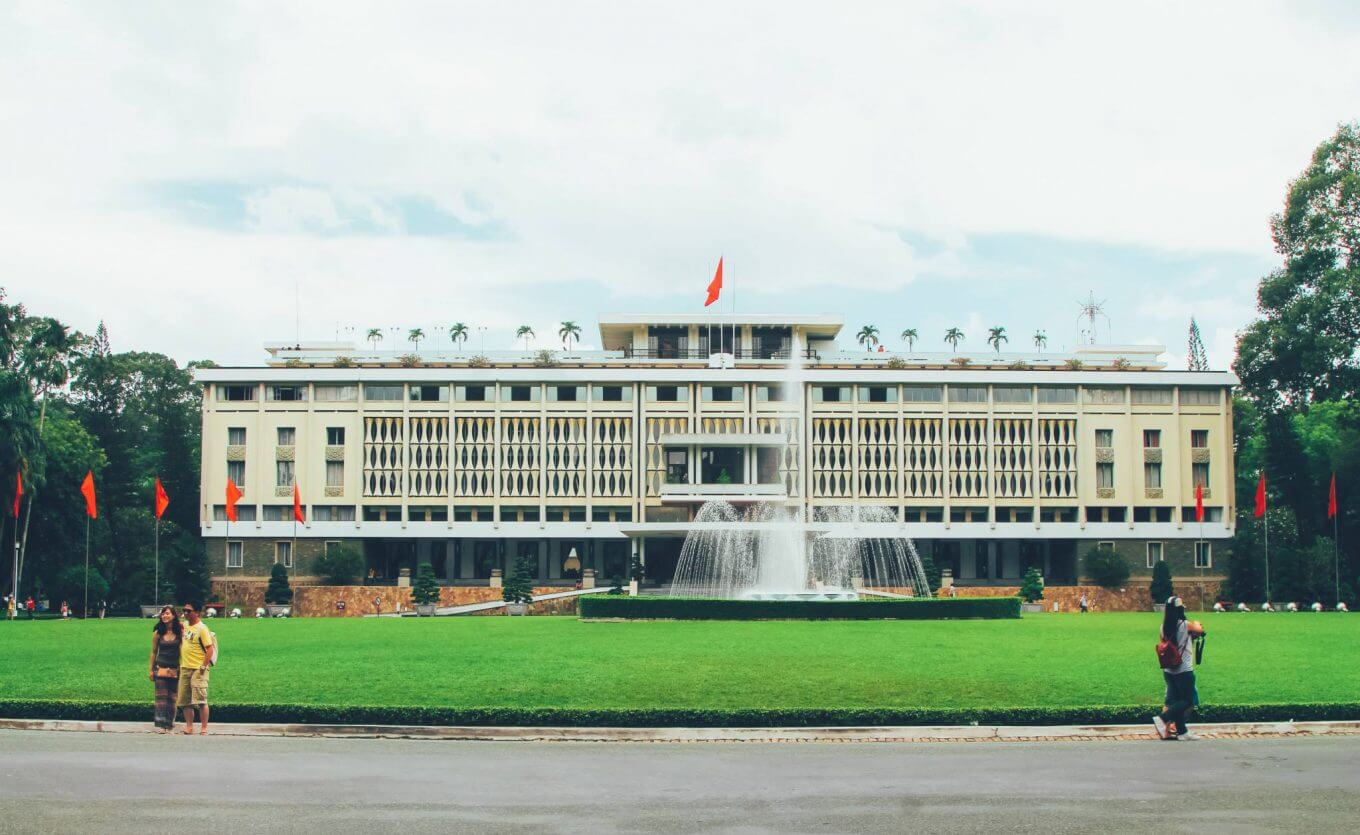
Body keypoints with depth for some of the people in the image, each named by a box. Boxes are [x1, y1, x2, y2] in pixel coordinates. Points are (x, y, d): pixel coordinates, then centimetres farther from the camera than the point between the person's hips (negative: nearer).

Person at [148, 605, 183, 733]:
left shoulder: (180, 631, 0)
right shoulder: (158, 633, 2)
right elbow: (154, 652, 9)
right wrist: (151, 670, 9)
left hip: (175, 670, 0)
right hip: (161, 668, 0)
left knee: (172, 698, 3)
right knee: (161, 697, -4)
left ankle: (169, 724, 10)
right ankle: (160, 724, -5)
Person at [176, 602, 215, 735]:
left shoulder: (201, 628, -10)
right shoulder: (185, 626, 13)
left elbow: (210, 649, -15)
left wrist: (203, 667, -18)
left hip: (197, 669, -8)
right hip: (185, 668, 8)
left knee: (200, 700, -9)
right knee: (184, 700, 9)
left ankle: (204, 729, -5)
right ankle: (189, 727, 17)